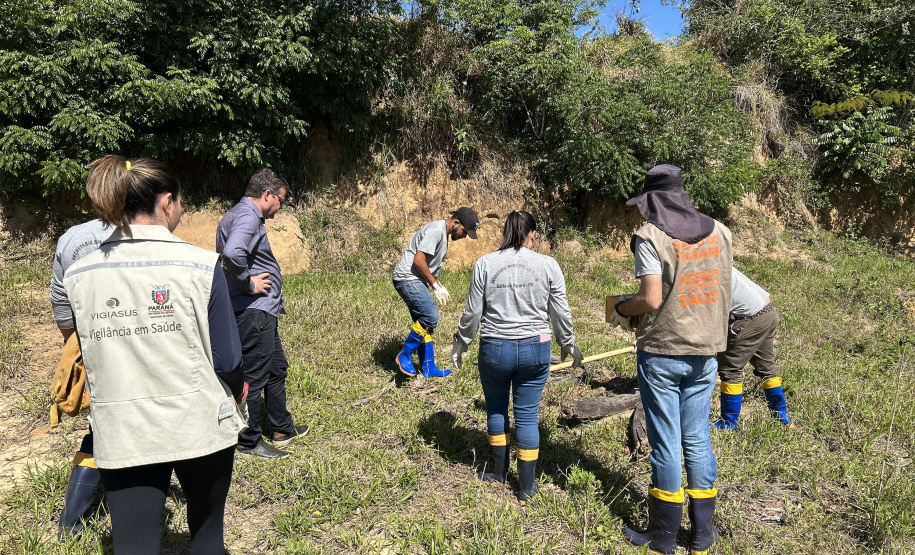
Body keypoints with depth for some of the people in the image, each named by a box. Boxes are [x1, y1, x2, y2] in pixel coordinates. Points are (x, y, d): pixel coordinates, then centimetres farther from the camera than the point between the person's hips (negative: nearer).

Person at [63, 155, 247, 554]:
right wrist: (237, 392, 11)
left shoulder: (78, 276, -2)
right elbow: (227, 359, -10)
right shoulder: (199, 265, -14)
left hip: (120, 435, 2)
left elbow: (91, 361, 8)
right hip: (199, 425, -2)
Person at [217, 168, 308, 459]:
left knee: (277, 369, 20)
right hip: (253, 312, -11)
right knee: (254, 377, 1)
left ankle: (283, 429, 33)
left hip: (262, 312, 11)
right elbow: (233, 253, -37)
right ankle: (249, 441, 15)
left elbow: (229, 252, 25)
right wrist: (249, 283, -22)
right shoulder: (247, 216, -18)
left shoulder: (240, 215, 16)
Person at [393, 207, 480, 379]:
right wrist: (435, 285, -15)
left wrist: (439, 285, 15)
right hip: (407, 279, -11)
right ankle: (404, 356, -5)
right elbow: (418, 260, -21)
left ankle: (429, 369, 15)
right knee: (430, 317, -18)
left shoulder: (444, 234, 17)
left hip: (415, 281, 11)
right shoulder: (436, 230, -15)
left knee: (424, 322, 10)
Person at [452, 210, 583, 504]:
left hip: (494, 348, 0)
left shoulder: (485, 263, -4)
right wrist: (568, 343, 19)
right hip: (535, 349, 0)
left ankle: (499, 471, 35)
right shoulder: (548, 265, -3)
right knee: (527, 416, 10)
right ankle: (526, 487, 21)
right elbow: (560, 313, 3)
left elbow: (473, 312, 0)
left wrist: (461, 342, 16)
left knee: (496, 408, 21)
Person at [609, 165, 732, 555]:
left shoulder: (650, 236, -11)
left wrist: (621, 309, 2)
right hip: (705, 353, 5)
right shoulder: (719, 232, 6)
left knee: (666, 444, 5)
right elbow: (718, 290, 13)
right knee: (697, 440, 15)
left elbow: (651, 300, -17)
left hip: (662, 352, -5)